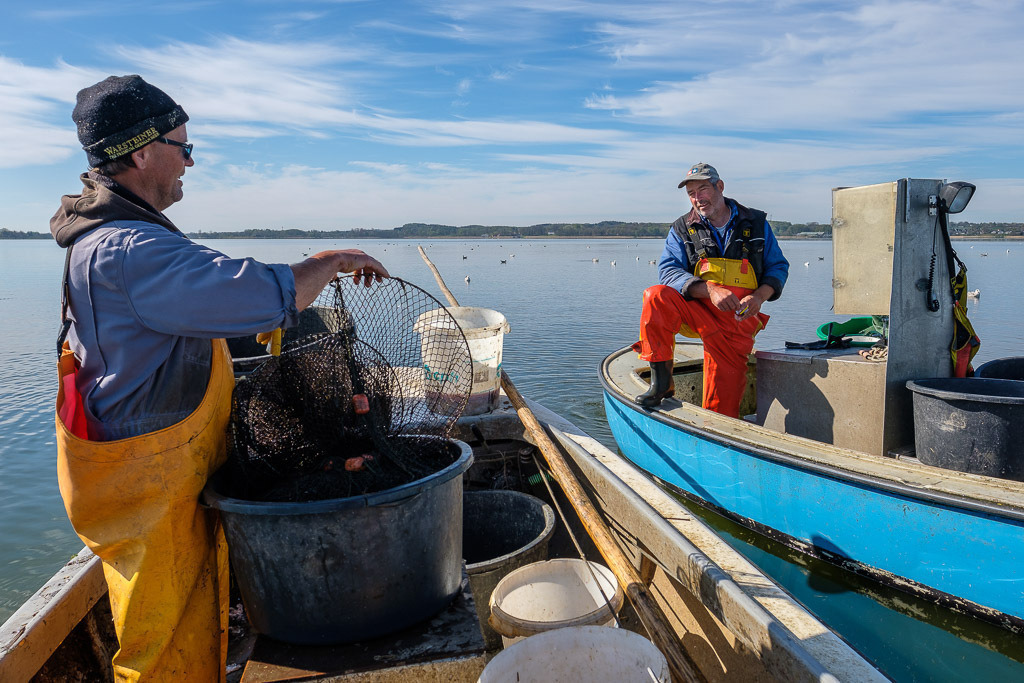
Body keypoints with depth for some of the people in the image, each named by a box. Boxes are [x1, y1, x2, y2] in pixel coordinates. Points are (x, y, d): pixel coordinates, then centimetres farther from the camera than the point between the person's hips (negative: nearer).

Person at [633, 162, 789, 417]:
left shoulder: (756, 223, 9)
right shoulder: (682, 229, 6)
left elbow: (778, 266, 10)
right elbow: (668, 270, -9)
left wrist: (759, 296, -12)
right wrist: (710, 290, -25)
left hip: (739, 320, 0)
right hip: (696, 310, 0)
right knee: (657, 297, -31)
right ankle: (661, 381, -22)